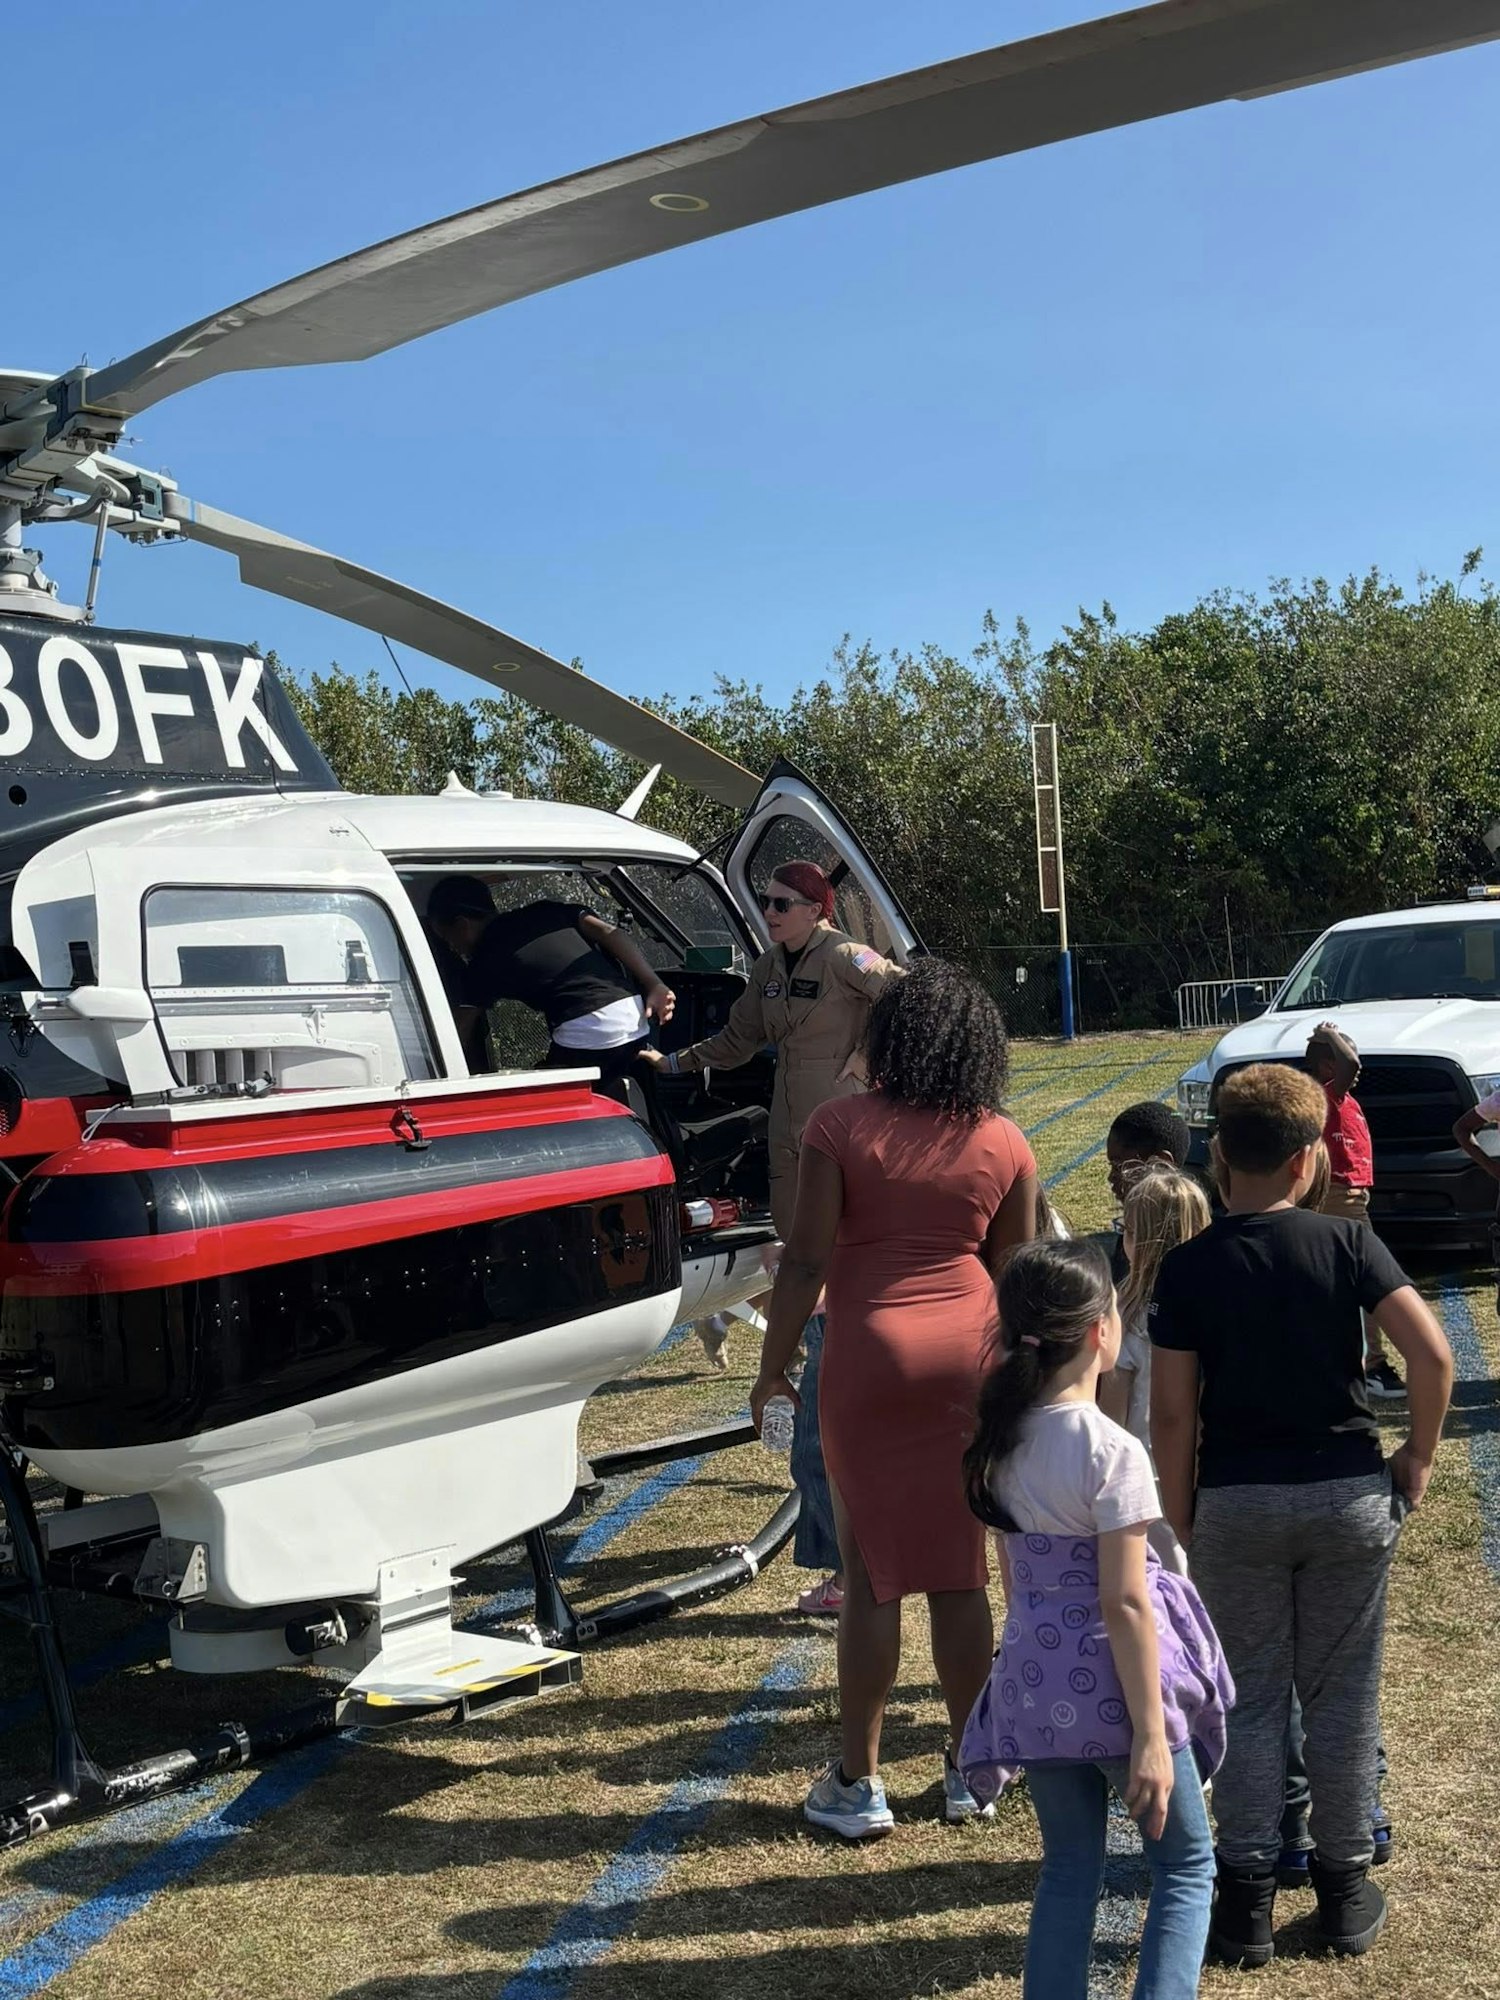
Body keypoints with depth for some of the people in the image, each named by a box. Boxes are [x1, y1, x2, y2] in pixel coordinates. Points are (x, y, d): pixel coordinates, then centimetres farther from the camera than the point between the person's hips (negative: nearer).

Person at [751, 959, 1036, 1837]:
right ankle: (969, 1768, 23)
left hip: (871, 1359, -3)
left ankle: (859, 1783, 13)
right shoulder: (1003, 1143, 1)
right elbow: (1015, 1271, 7)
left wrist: (773, 1365, 0)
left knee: (874, 1570, 5)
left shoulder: (842, 1126, -9)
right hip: (972, 1356, 3)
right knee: (960, 1570, 12)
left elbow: (806, 1260, -10)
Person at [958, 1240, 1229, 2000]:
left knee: (1068, 1869, 18)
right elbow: (1124, 1604, -19)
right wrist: (1150, 1734, -14)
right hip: (1111, 1685, -6)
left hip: (1035, 1684, 6)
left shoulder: (1003, 1439, 1)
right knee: (1186, 1865, 14)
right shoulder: (1113, 1452, -19)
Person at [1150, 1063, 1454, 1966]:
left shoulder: (1188, 1267, -8)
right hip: (1350, 1496, 1)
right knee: (1343, 1697, 13)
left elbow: (1172, 1415, -7)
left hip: (1236, 1504, 0)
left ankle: (1247, 1898, 17)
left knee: (1252, 1700, 11)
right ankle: (1347, 1890, 25)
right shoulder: (1348, 1241, -7)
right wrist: (1418, 1459, 0)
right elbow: (1433, 1354, -14)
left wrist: (1180, 1522, 4)